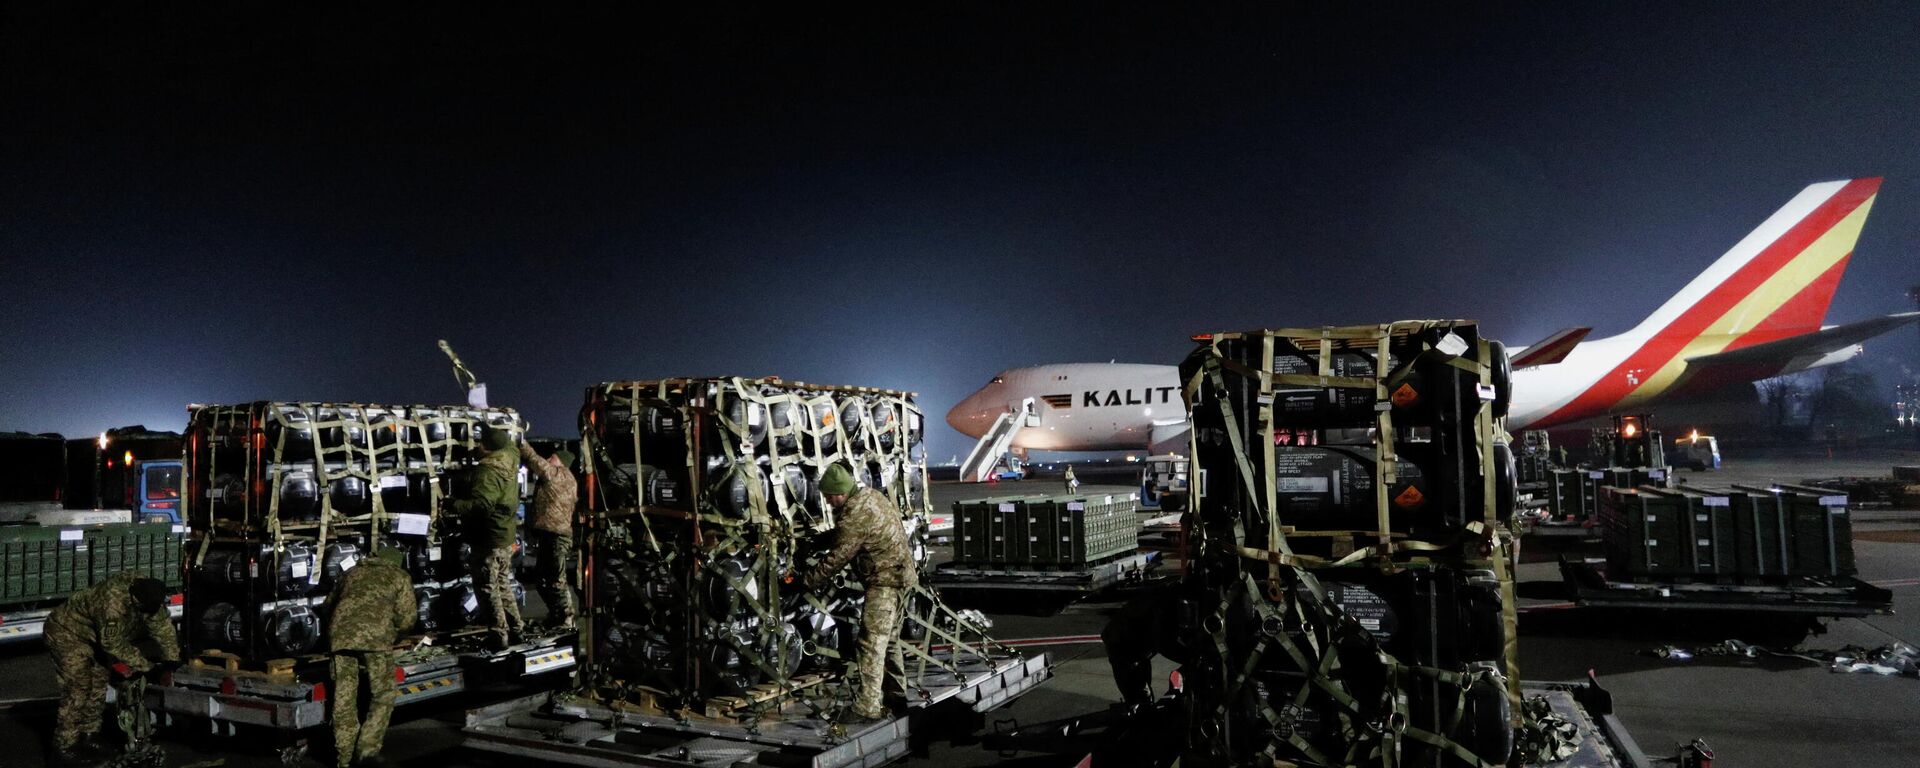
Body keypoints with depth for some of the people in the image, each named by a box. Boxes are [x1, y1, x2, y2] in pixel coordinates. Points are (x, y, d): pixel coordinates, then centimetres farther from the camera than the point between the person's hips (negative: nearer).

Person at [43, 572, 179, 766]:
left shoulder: (148, 591, -17)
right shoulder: (114, 603, -40)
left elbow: (161, 624, -5)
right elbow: (113, 643, -28)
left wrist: (172, 657, 0)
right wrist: (144, 664, -19)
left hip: (91, 635, 8)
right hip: (66, 633, -8)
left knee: (98, 686, 12)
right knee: (77, 690, -11)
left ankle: (89, 736, 24)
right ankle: (64, 747, -3)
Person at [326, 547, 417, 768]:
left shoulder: (351, 573, 29)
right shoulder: (399, 576, 18)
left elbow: (330, 602, 39)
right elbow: (407, 617, 10)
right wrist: (394, 633, 29)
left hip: (340, 635, 4)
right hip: (375, 638, -4)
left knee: (344, 699, 9)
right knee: (383, 695, 8)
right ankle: (367, 750, 0)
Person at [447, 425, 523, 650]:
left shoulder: (488, 470, -22)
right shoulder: (511, 460, 3)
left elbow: (482, 504, -32)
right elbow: (511, 446, 28)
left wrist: (454, 506, -26)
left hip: (488, 539, -9)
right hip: (506, 537, 9)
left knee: (488, 588, -2)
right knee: (503, 585, 20)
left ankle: (498, 636, 0)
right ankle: (514, 629, 25)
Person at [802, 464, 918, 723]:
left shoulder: (855, 515, -22)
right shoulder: (871, 495, 9)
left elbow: (836, 558, -17)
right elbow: (844, 534, 22)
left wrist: (807, 582, -7)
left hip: (884, 581, -11)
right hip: (902, 575, 11)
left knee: (871, 644, -11)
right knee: (889, 640, 20)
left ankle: (867, 708, -12)